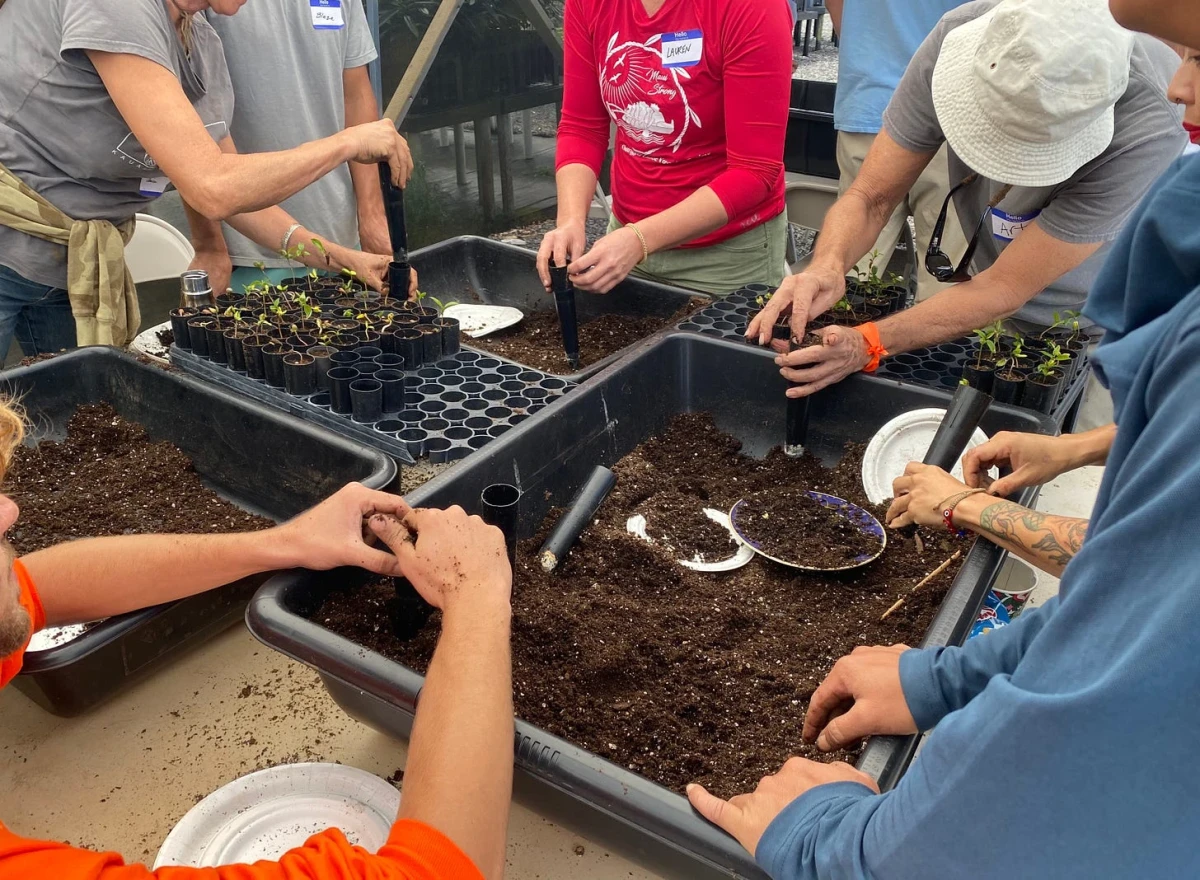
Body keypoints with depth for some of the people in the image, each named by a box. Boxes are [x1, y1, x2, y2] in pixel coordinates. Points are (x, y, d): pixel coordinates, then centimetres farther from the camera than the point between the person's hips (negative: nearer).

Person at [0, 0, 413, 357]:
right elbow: (213, 189, -31)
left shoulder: (205, 45, 2)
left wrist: (337, 258, -3)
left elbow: (233, 185, 9)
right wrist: (347, 143, -20)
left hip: (76, 263, 7)